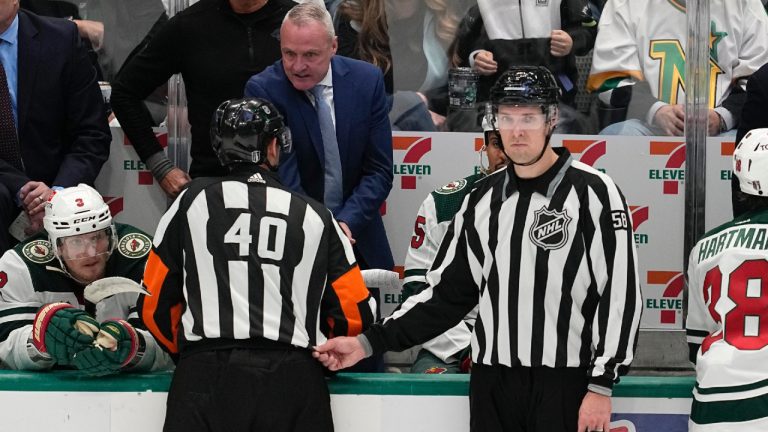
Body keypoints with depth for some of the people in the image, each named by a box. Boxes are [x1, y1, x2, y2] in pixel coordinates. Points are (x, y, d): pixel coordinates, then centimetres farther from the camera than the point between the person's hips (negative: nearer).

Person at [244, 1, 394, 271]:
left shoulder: (367, 80, -4)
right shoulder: (262, 90, -11)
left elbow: (379, 170, -2)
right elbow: (282, 178, -17)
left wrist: (347, 223, -17)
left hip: (356, 231, 2)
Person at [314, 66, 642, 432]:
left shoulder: (592, 192, -7)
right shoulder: (483, 199, 10)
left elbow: (619, 293, -9)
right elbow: (448, 292, 13)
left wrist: (601, 386, -12)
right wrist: (369, 343, 5)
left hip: (563, 385, -5)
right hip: (491, 383, 5)